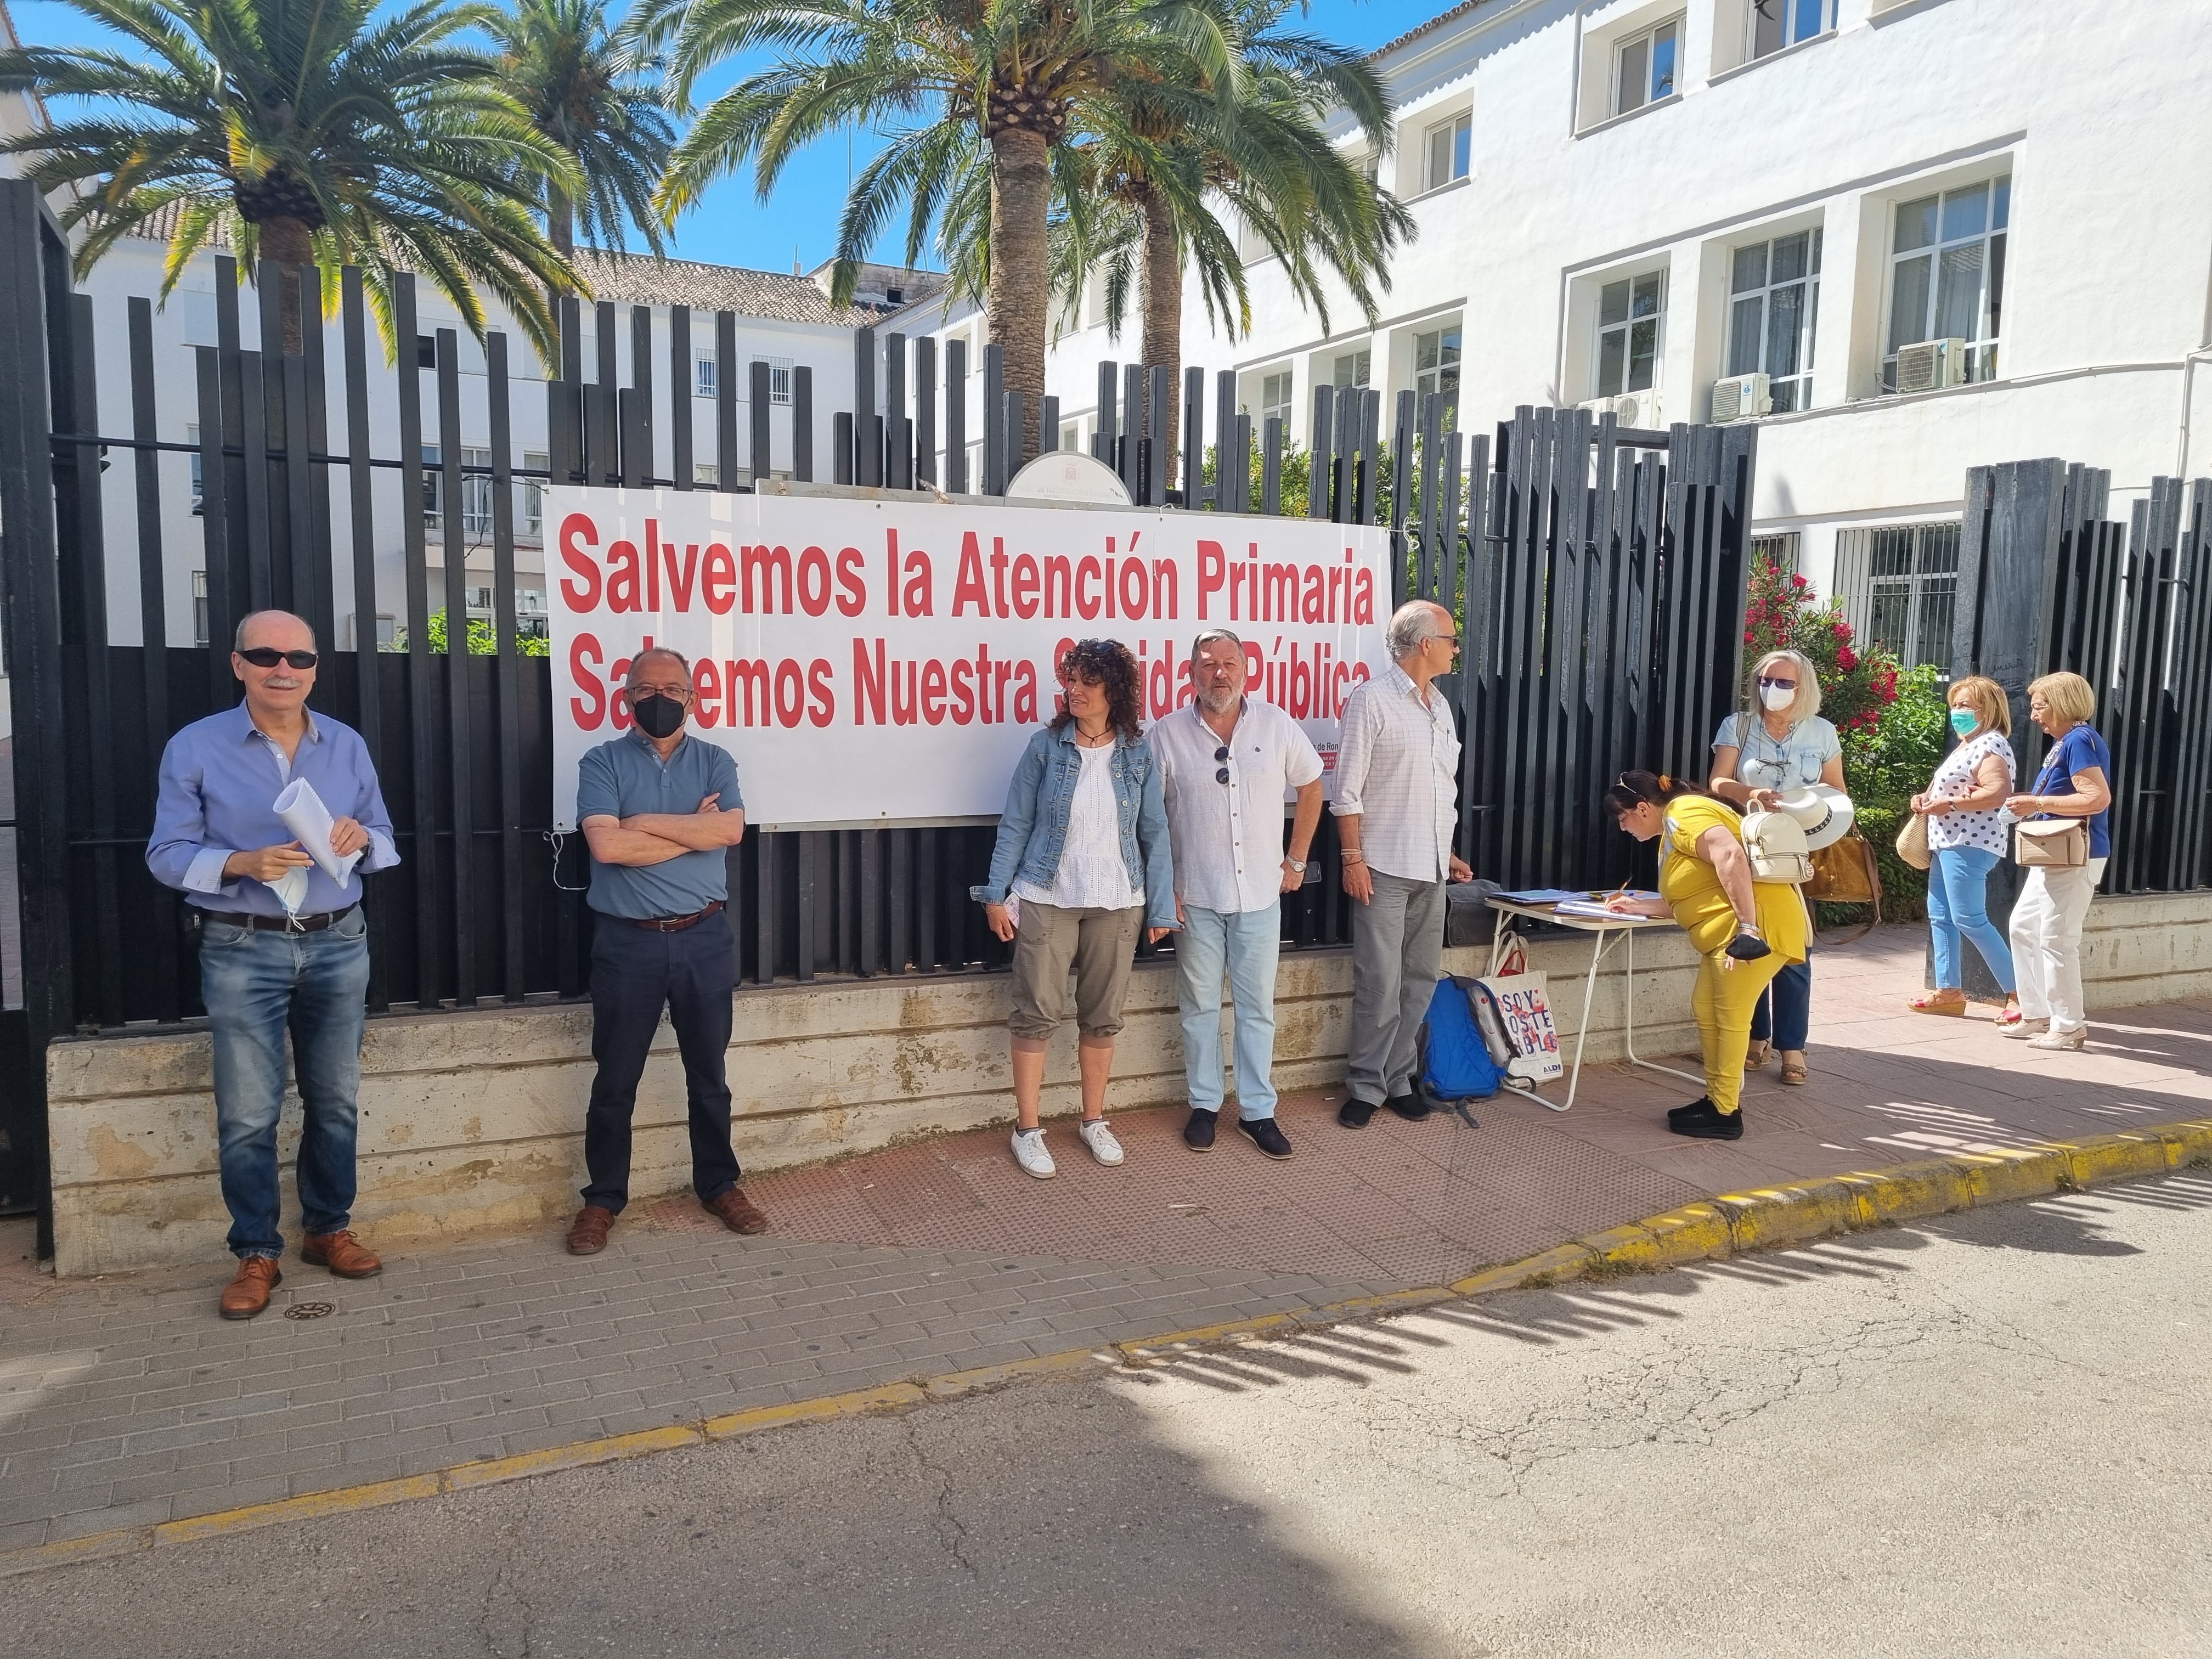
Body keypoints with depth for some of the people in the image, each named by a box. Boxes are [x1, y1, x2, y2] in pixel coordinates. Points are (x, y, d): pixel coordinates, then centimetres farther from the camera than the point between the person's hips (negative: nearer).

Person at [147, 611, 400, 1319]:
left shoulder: (348, 745, 6)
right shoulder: (195, 747, -4)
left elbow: (386, 842, 9)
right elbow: (166, 854, -5)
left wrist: (361, 838, -15)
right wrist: (242, 864, -22)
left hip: (338, 945, 3)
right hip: (242, 951, -3)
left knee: (335, 1099, 11)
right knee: (247, 1113, 1)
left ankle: (329, 1228, 27)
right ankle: (256, 1254, 15)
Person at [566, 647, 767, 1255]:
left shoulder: (714, 761, 6)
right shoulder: (602, 763, 0)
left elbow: (731, 829, -13)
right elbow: (606, 846, -16)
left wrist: (646, 822, -14)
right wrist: (693, 829, -11)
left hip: (704, 940, 2)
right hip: (628, 942, -1)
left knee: (708, 1073, 13)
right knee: (615, 1079, 8)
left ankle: (719, 1183, 28)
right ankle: (602, 1199, 22)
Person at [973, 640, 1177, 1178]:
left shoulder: (1139, 754, 0)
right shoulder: (1046, 746, -3)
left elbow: (1154, 832, 4)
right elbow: (1015, 824, -1)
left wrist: (1161, 907, 2)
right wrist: (997, 894, -4)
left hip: (1117, 905, 2)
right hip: (1047, 900, -2)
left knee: (1104, 1016, 10)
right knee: (1037, 1013, 0)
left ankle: (1094, 1120, 27)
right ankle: (1027, 1129, 13)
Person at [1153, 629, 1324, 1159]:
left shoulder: (1277, 726, -1)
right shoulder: (1167, 736, -5)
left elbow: (1310, 786, 12)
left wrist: (1296, 860, 9)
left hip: (1262, 895, 1)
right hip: (1196, 897, -1)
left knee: (1258, 1006, 8)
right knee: (1200, 1005, 9)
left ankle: (1258, 1111, 18)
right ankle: (1204, 1105, 23)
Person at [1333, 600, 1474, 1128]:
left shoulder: (1440, 705, 15)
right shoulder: (1372, 699, -7)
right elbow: (1348, 789, -10)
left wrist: (1449, 853, 17)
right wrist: (1353, 858, -14)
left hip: (1432, 868, 7)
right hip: (1384, 866, -7)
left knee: (1420, 979, 9)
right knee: (1380, 983, -5)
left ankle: (1399, 1080, 19)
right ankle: (1366, 1086, 7)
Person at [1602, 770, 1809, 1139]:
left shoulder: (1683, 814, -10)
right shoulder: (1672, 831, 22)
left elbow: (1730, 855, -27)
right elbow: (1690, 901, 23)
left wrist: (1748, 927, -30)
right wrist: (1637, 906, 23)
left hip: (1760, 926, -11)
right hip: (1730, 932, 11)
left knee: (1730, 1015, -5)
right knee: (1705, 1008, 13)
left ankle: (1726, 1114, 2)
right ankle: (1718, 1098, 21)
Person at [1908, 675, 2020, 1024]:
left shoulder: (1991, 744, -11)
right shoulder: (1966, 745, 20)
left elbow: (1998, 793, -25)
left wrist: (1949, 804, -20)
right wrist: (1926, 798, 13)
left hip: (1969, 844, -11)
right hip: (1948, 842, 11)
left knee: (1969, 919, -12)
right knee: (1940, 916, 10)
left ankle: (2018, 993, -8)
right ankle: (1949, 991, 14)